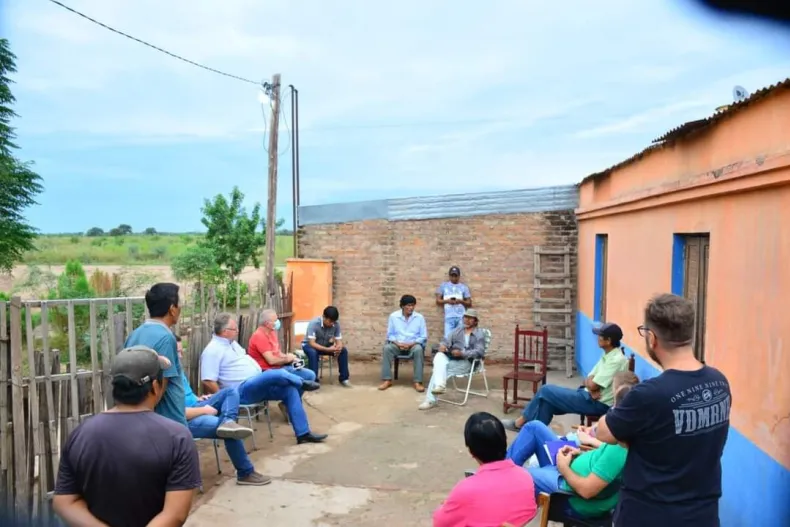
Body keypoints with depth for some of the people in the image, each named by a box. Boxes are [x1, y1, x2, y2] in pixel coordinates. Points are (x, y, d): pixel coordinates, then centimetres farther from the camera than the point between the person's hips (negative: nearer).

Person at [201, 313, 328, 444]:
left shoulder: (231, 343, 15)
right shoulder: (212, 351, -14)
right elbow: (208, 381, -19)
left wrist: (261, 376, 15)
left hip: (257, 384, 10)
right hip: (242, 390, -9)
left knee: (290, 390, -6)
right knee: (277, 374, -29)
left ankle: (303, 433, -3)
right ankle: (302, 383, 4)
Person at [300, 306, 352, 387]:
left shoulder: (336, 325, -19)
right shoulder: (314, 323, -31)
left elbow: (339, 341, -14)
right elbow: (312, 343, -35)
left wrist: (338, 348, -39)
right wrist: (328, 349, -45)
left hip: (325, 345, 4)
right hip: (309, 345, -4)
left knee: (343, 350, -17)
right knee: (313, 353, -38)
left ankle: (343, 378, -6)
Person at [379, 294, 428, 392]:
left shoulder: (419, 317, -1)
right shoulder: (393, 316, 0)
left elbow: (423, 337, -1)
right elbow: (390, 334, 5)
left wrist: (411, 344, -16)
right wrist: (398, 343, -15)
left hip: (413, 345, -1)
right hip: (397, 344, 1)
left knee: (419, 350, -35)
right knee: (387, 348, -31)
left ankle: (417, 382, -32)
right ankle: (387, 380, -26)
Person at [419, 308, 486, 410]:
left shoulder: (480, 334, 4)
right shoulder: (458, 330, 21)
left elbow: (479, 352, -11)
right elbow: (447, 340, 11)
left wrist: (462, 353, -25)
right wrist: (443, 345, -15)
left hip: (466, 362, -5)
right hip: (450, 358, 5)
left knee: (438, 370, -26)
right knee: (439, 356, -31)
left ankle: (430, 400, -24)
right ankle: (440, 385, -46)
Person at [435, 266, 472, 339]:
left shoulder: (464, 287, 12)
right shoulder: (443, 286, 13)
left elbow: (469, 304, 11)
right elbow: (438, 301, 10)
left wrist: (461, 301, -9)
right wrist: (447, 301, -8)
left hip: (461, 317, 0)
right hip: (449, 317, 0)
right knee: (448, 337, -7)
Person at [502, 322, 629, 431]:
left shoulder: (617, 360, -20)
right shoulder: (607, 356, 12)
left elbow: (593, 385, -21)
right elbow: (589, 380, 10)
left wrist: (590, 383, 3)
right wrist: (592, 389, -13)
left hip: (597, 404, -9)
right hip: (590, 398, 9)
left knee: (546, 390, -7)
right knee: (547, 401, -3)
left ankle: (520, 423, 7)